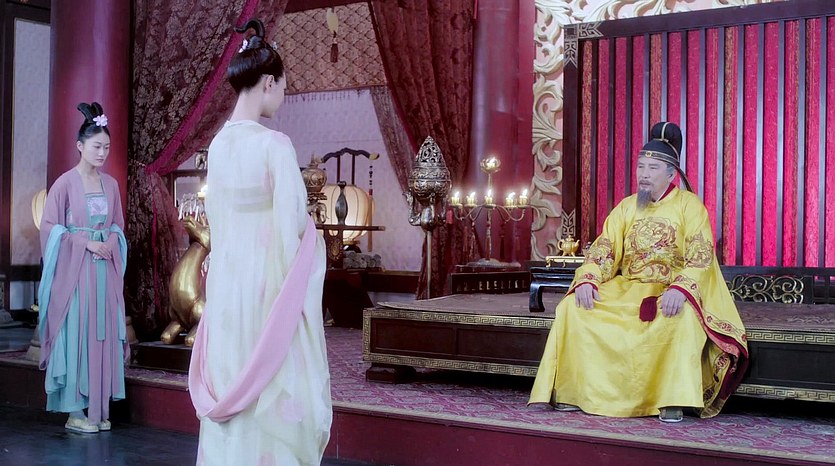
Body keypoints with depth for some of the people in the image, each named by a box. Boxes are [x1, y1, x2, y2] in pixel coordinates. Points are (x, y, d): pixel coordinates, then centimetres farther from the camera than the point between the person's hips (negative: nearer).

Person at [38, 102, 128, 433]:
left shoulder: (110, 184, 9)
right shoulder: (65, 183, -6)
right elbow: (51, 227, -7)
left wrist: (110, 242, -4)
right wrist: (87, 243, -14)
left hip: (106, 268, 5)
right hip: (75, 269, -5)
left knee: (103, 333, 5)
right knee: (75, 333, -4)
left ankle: (98, 408, 12)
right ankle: (74, 411, 3)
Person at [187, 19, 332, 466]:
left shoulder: (218, 143, 6)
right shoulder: (274, 144, -15)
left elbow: (215, 214, 12)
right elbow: (291, 225, -15)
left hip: (226, 281, 7)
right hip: (265, 280, -7)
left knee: (231, 390, 14)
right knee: (274, 396, 2)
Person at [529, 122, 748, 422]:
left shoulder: (689, 205, -2)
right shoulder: (626, 208, 12)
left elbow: (700, 258, -13)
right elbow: (603, 250, 3)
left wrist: (680, 289, -32)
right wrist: (587, 281, -18)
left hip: (671, 293, -4)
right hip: (626, 290, 4)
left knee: (683, 316, -38)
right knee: (573, 307, -17)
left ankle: (672, 400, -31)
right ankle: (575, 391, -15)